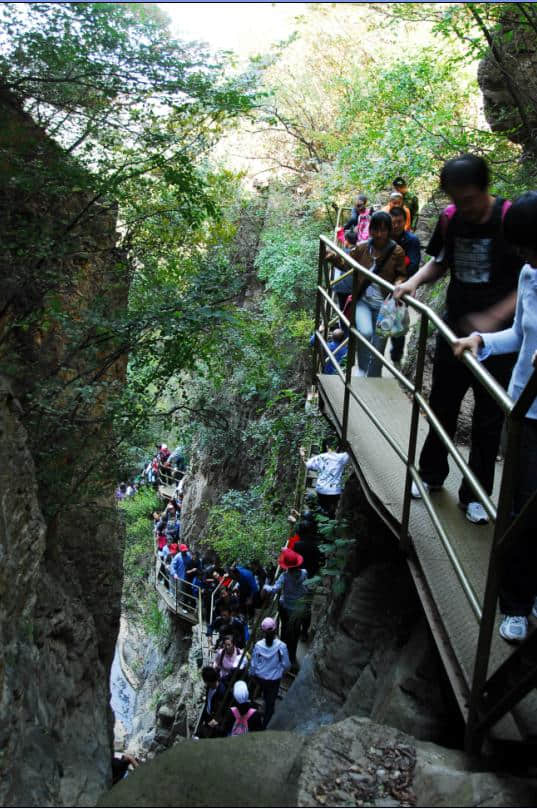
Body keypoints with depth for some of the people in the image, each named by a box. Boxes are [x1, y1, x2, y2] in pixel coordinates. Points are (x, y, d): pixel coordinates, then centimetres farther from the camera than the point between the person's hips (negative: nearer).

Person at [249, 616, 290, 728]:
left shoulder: (258, 645, -18)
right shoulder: (281, 646, -22)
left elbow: (253, 665, -8)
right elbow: (286, 665, -10)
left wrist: (252, 675, 11)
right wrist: (282, 671, 12)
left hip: (260, 678, 2)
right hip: (275, 680, -2)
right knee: (270, 703, 14)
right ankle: (264, 725, 20)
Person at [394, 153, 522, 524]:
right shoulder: (450, 219, -3)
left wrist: (492, 318, -27)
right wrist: (414, 281, -8)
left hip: (498, 339, -4)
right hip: (454, 328, 4)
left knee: (489, 420, 7)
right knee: (442, 406, 16)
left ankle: (475, 494, 24)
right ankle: (432, 473, 36)